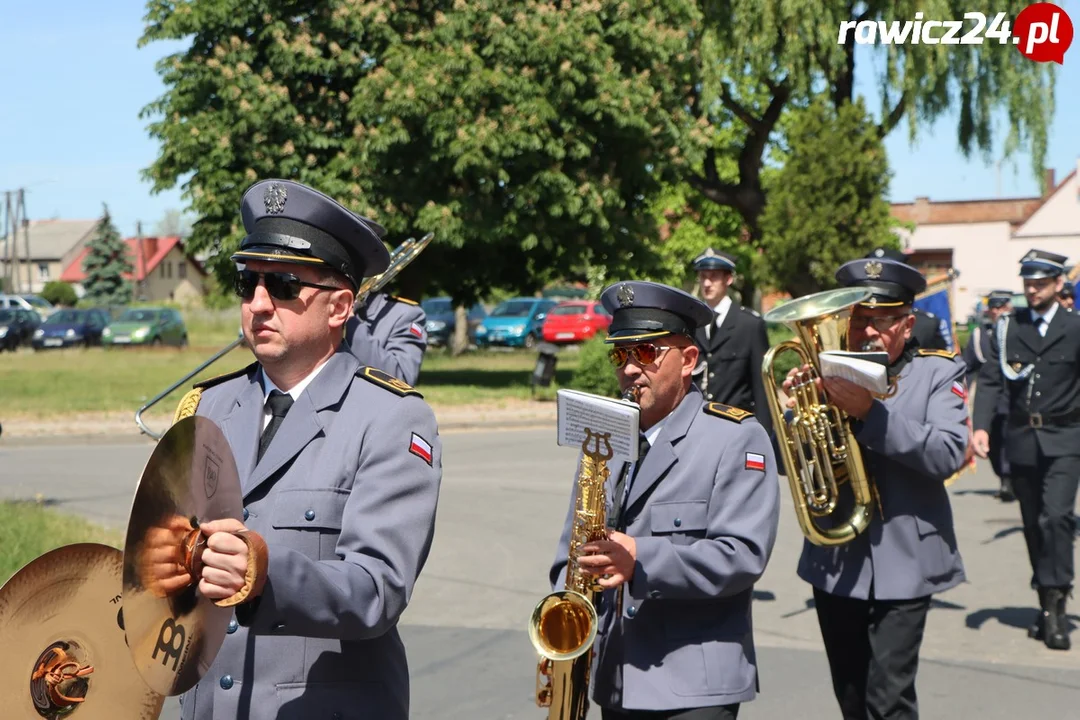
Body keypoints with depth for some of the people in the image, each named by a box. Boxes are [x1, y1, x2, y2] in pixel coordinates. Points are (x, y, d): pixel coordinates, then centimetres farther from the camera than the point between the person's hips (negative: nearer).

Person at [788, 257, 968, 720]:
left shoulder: (938, 373, 0)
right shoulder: (828, 372, 7)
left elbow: (948, 454, -16)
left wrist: (870, 412, -26)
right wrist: (793, 408, -16)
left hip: (903, 563, -3)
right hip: (834, 561, 4)